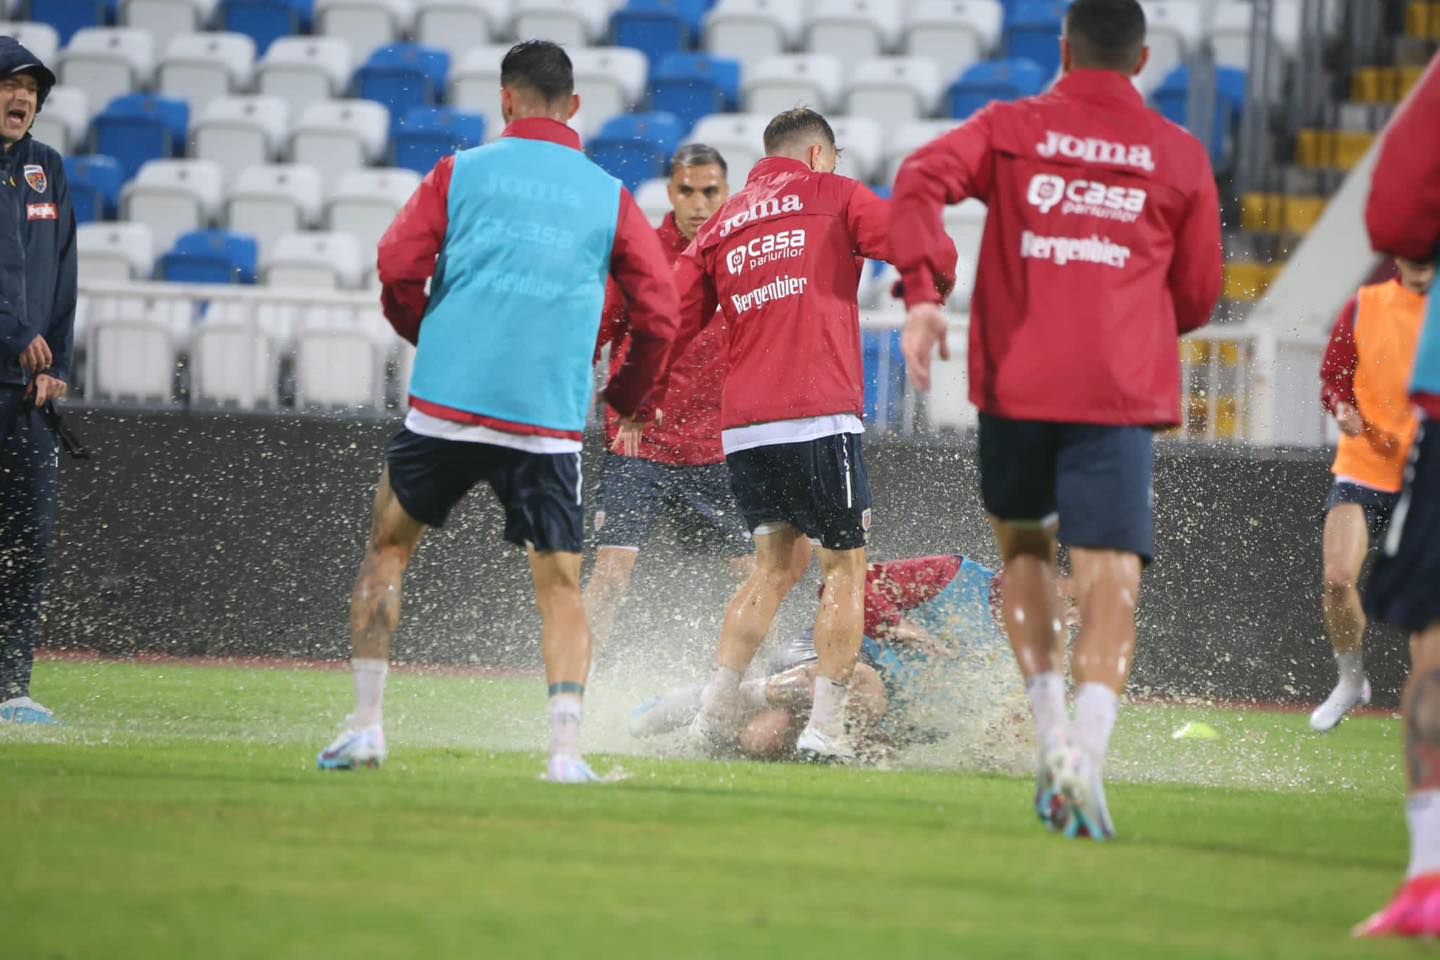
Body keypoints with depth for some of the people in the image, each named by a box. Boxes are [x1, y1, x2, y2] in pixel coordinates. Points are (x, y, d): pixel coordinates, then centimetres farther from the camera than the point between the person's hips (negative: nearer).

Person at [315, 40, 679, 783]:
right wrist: (626, 395, 21)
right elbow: (658, 311, 4)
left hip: (446, 405, 0)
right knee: (559, 585, 6)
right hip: (550, 417, 0)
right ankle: (566, 747, -11)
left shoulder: (460, 173, 6)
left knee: (388, 548, 17)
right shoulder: (610, 197, 9)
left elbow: (398, 269, -2)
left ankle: (364, 725, 13)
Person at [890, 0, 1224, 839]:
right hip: (1122, 390, -1)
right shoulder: (1180, 156, 10)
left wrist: (920, 296, -11)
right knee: (1111, 584, -6)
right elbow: (1198, 297, 15)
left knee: (1024, 547, 24)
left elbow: (922, 180, -9)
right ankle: (1090, 747, -28)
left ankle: (1051, 730, 10)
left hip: (1016, 383, 1)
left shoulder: (1011, 130, 9)